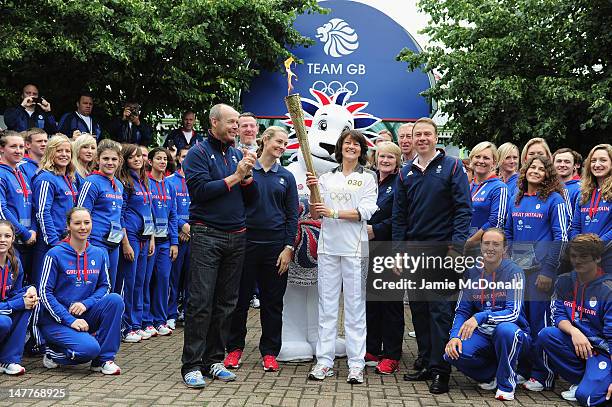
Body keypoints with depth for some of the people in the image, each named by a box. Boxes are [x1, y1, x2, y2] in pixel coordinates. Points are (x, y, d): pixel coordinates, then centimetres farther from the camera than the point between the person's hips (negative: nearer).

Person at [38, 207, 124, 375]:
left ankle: (104, 359, -12)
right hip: (55, 320, -5)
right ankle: (53, 354, 4)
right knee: (90, 348, -29)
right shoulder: (55, 254, -10)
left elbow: (104, 286, 9)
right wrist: (70, 320, -18)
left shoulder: (99, 254, 4)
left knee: (115, 299, -22)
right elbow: (44, 293, -11)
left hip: (84, 316, 5)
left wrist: (86, 303, -12)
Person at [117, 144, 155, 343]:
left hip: (144, 236, 8)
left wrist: (151, 238, 14)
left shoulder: (144, 182, 15)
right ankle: (126, 328, 4)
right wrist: (125, 243, -17)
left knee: (139, 282, 11)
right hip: (130, 235, -8)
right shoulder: (124, 182, -8)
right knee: (128, 282, -4)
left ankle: (137, 324, 19)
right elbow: (119, 214, -12)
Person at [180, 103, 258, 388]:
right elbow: (200, 190, -17)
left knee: (226, 303, 9)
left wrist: (247, 175, -5)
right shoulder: (199, 153, -2)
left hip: (236, 236, 6)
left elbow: (252, 197, 13)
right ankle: (191, 365, -2)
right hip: (207, 234, -6)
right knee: (200, 303, -8)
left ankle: (214, 360, 18)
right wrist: (234, 177, -11)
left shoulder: (237, 154, 14)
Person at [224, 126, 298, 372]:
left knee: (273, 301, 7)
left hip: (276, 244, 2)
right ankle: (234, 348, 20)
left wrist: (288, 248, -2)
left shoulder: (286, 177, 8)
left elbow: (292, 216, 5)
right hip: (247, 241, -2)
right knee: (241, 297, 6)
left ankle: (269, 352, 17)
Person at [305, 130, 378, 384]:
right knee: (327, 305, 3)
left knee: (355, 306, -2)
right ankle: (324, 361, 7)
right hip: (328, 246, 3)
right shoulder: (327, 178, 16)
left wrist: (334, 213, -17)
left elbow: (365, 211, -7)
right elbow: (315, 215, 11)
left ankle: (356, 364, 2)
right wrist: (313, 192, -6)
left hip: (354, 248, -3)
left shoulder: (368, 178, 7)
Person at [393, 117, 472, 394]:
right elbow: (399, 215, 13)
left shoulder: (452, 167, -1)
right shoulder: (406, 172, 12)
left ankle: (441, 369, 0)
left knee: (440, 308, -5)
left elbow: (463, 208, -6)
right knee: (418, 308, 9)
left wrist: (456, 245, -15)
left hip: (441, 247, -5)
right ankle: (427, 364, 19)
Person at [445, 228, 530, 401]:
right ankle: (492, 373, 4)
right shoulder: (472, 272, 3)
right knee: (453, 353, -25)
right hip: (483, 335, 4)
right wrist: (455, 336, -14)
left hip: (513, 337, -3)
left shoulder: (514, 272, -10)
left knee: (505, 329, -39)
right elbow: (462, 311, 5)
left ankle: (506, 383, -13)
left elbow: (513, 313, -19)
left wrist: (480, 317, -34)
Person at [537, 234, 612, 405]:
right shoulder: (564, 282, 1)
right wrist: (573, 331, -25)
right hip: (575, 340, 6)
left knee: (586, 396, -28)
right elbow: (559, 315, 0)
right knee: (545, 335, -23)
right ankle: (582, 380, -6)